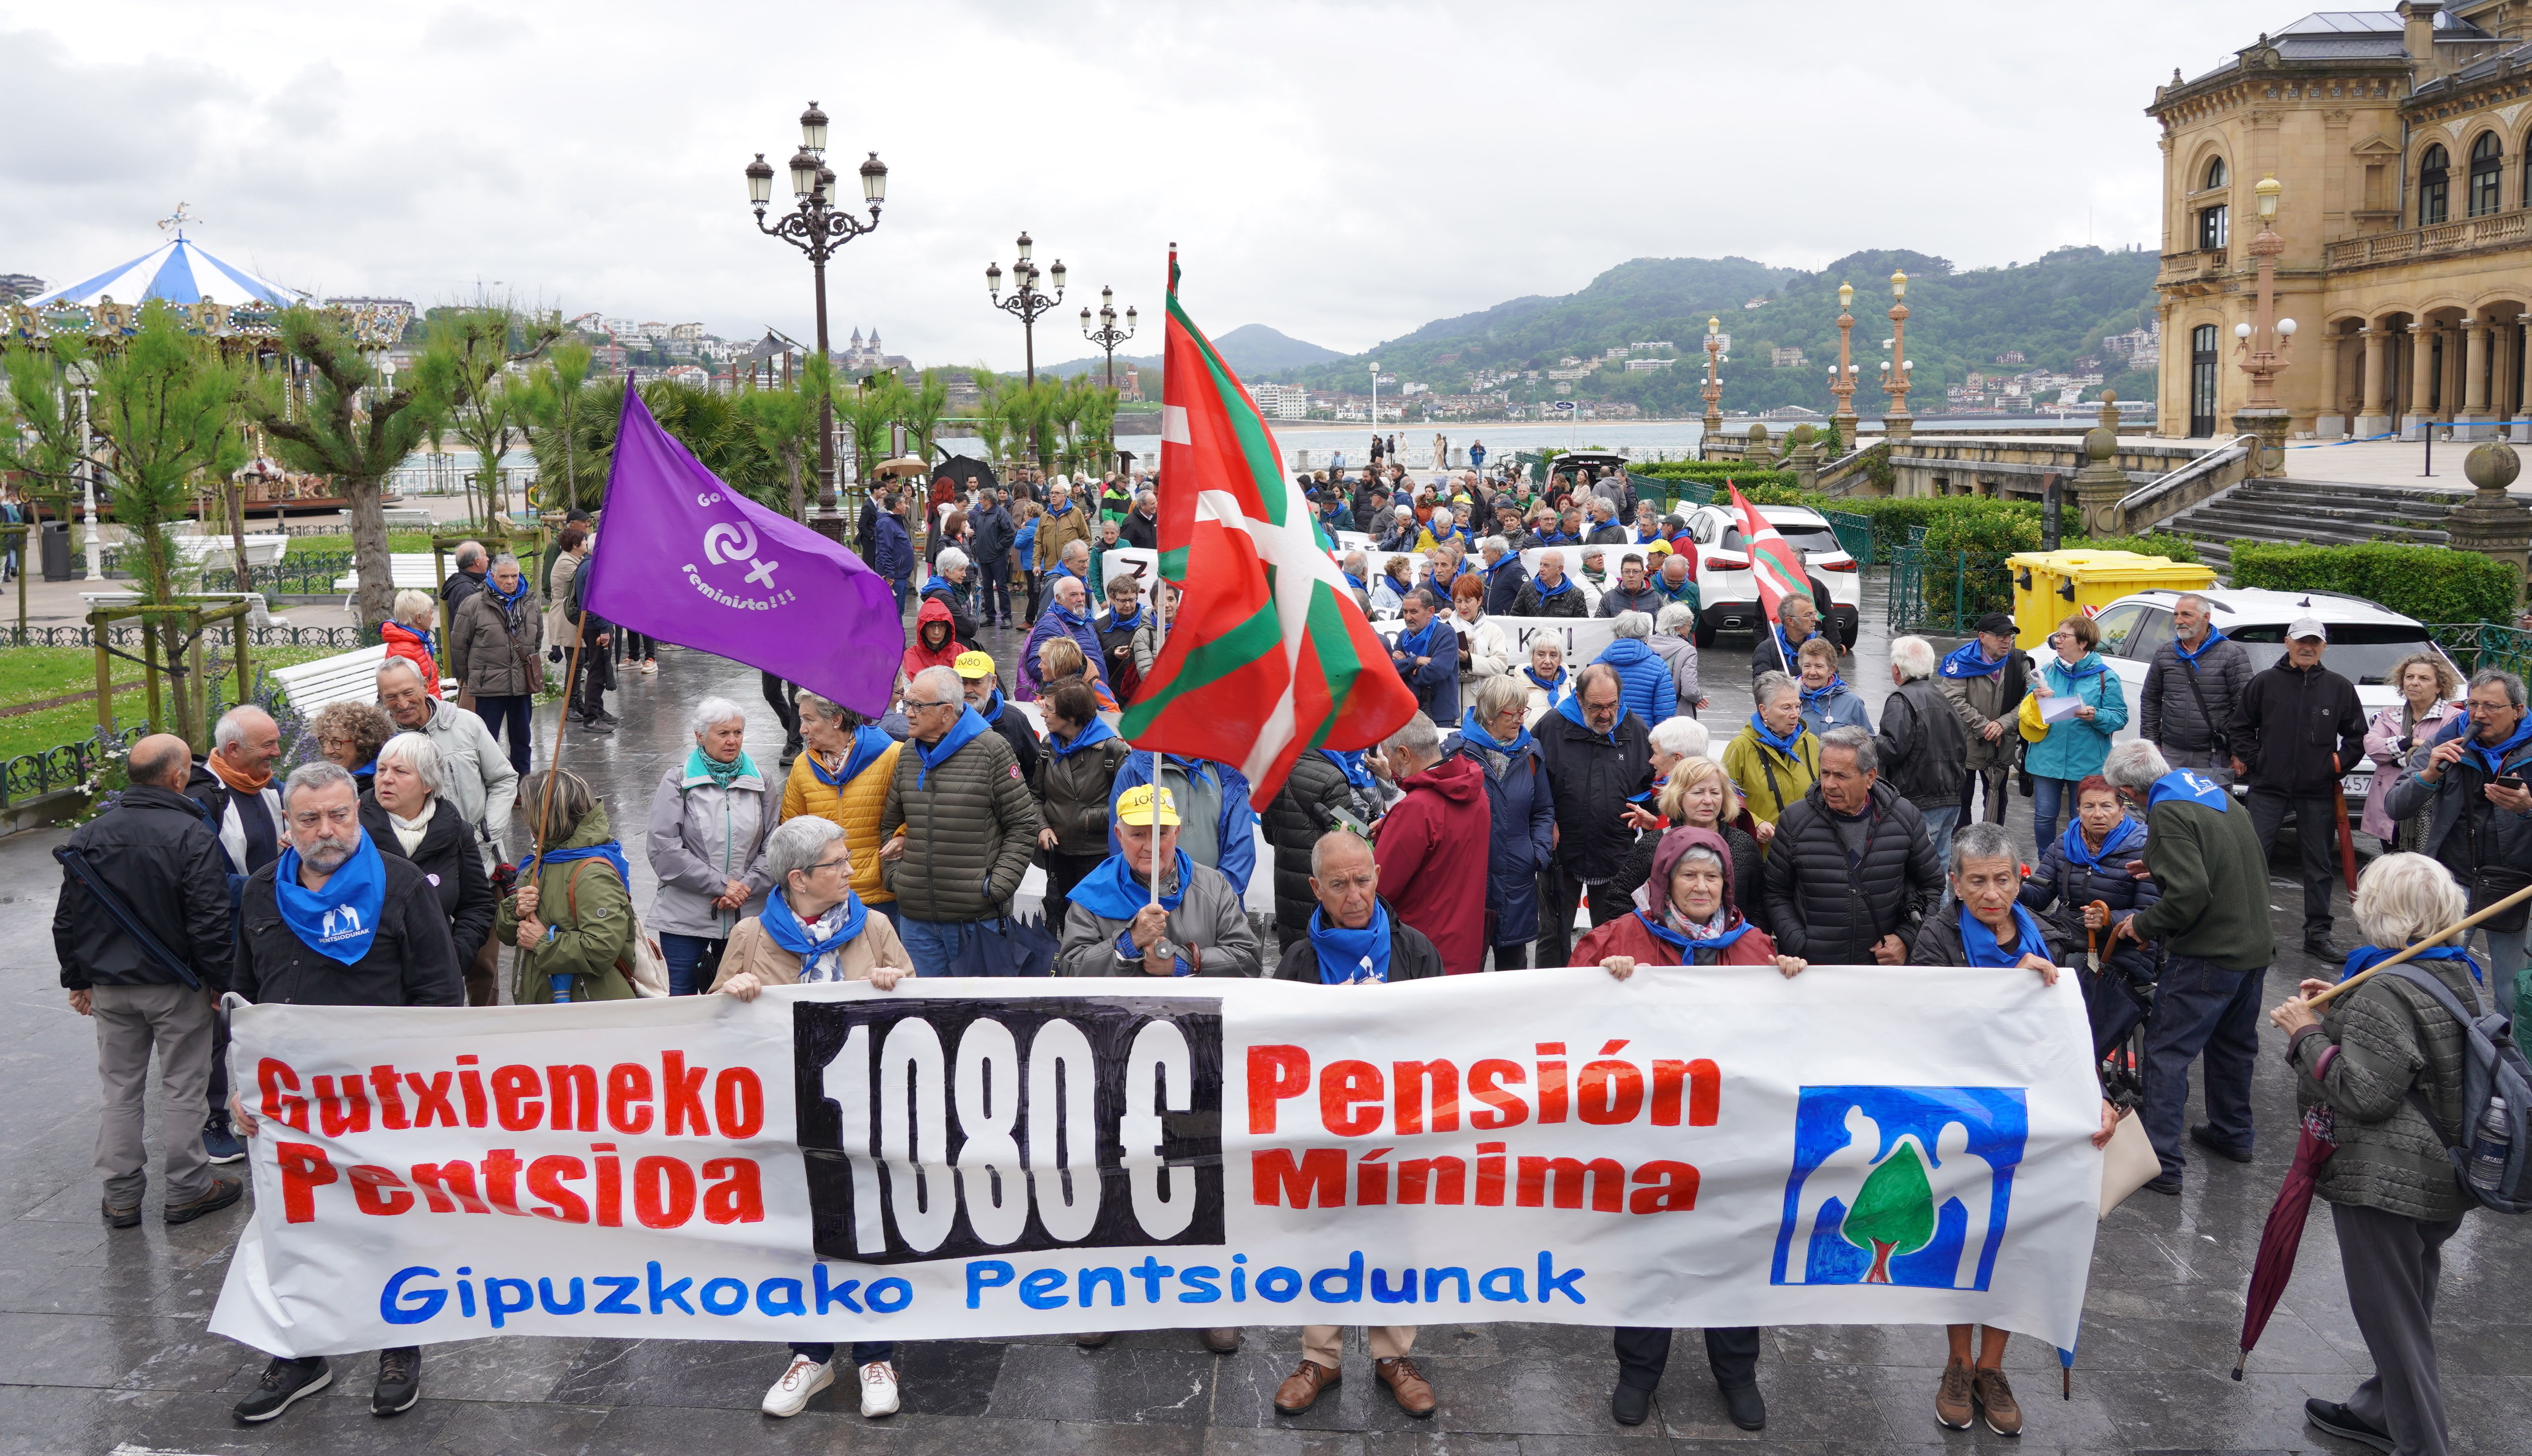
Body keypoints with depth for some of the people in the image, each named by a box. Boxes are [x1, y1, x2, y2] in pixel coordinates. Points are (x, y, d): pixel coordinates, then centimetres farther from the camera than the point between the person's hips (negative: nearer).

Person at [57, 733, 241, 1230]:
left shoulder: (89, 836, 1)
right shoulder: (193, 836, -16)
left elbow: (68, 920, 7)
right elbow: (209, 922, -17)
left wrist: (77, 979, 17)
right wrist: (218, 980, -7)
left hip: (109, 987, 5)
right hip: (177, 986, -4)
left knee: (118, 1087, 13)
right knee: (183, 1087, 6)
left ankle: (120, 1195, 19)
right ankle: (187, 1190, 13)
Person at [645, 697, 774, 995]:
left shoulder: (759, 781, 9)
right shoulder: (677, 780, -1)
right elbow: (663, 848, -10)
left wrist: (747, 886, -12)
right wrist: (721, 884, -13)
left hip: (746, 915, 2)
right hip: (685, 917, -2)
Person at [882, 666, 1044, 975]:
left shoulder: (991, 750, -7)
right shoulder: (908, 757, 10)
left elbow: (1023, 825, -5)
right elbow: (889, 825, 23)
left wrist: (996, 887, -11)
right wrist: (896, 875, 8)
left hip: (979, 918, -5)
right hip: (915, 919, 5)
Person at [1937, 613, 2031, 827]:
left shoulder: (2019, 663, 1)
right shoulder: (1962, 660, -9)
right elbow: (1953, 700, -16)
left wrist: (2003, 724, -19)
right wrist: (1984, 727, -18)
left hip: (2002, 749, 3)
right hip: (1965, 745, -3)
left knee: (1997, 801, 14)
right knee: (1961, 800, 6)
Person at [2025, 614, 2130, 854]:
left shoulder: (2105, 676, -3)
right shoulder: (2048, 670, 8)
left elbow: (2120, 717, -5)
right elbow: (2026, 711, 12)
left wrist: (2096, 716, -24)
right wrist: (2035, 698, -10)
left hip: (2086, 762, -3)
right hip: (2047, 759, 3)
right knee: (2044, 817, 7)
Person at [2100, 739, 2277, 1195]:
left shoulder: (2168, 814, -18)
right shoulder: (2219, 795, 10)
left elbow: (2190, 893, -27)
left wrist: (2143, 926, -11)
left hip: (2208, 956, -9)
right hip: (2255, 948, 9)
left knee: (2167, 1052, -2)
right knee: (2233, 1043, 25)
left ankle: (2162, 1162, -3)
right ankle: (2233, 1133, 41)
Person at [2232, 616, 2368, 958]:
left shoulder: (2339, 687, 5)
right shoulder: (2264, 682, 1)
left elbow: (2357, 735, 13)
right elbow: (2241, 727, 9)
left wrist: (2340, 762, 0)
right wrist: (2251, 761, -2)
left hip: (2318, 792, 2)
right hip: (2268, 789, -2)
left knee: (2319, 865, 8)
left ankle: (2318, 934, 17)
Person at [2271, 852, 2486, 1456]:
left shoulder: (2385, 994, -23)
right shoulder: (2459, 977, 6)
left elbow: (2365, 1093, -26)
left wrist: (2309, 1033, -15)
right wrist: (2341, 1014, 12)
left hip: (2386, 1181, -10)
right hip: (2443, 1179, 10)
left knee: (2392, 1315, 2)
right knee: (2409, 1305, 23)